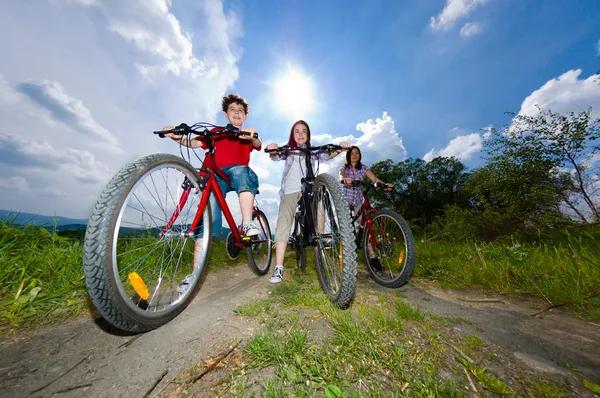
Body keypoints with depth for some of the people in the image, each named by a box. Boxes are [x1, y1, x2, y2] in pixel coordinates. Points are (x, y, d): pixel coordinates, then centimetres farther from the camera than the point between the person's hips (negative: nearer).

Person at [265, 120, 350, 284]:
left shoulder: (313, 151, 18)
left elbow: (326, 155, -2)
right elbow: (276, 157, -4)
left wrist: (338, 149, -23)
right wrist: (273, 151, -28)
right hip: (290, 190, -1)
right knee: (283, 224, -14)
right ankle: (278, 269, -12)